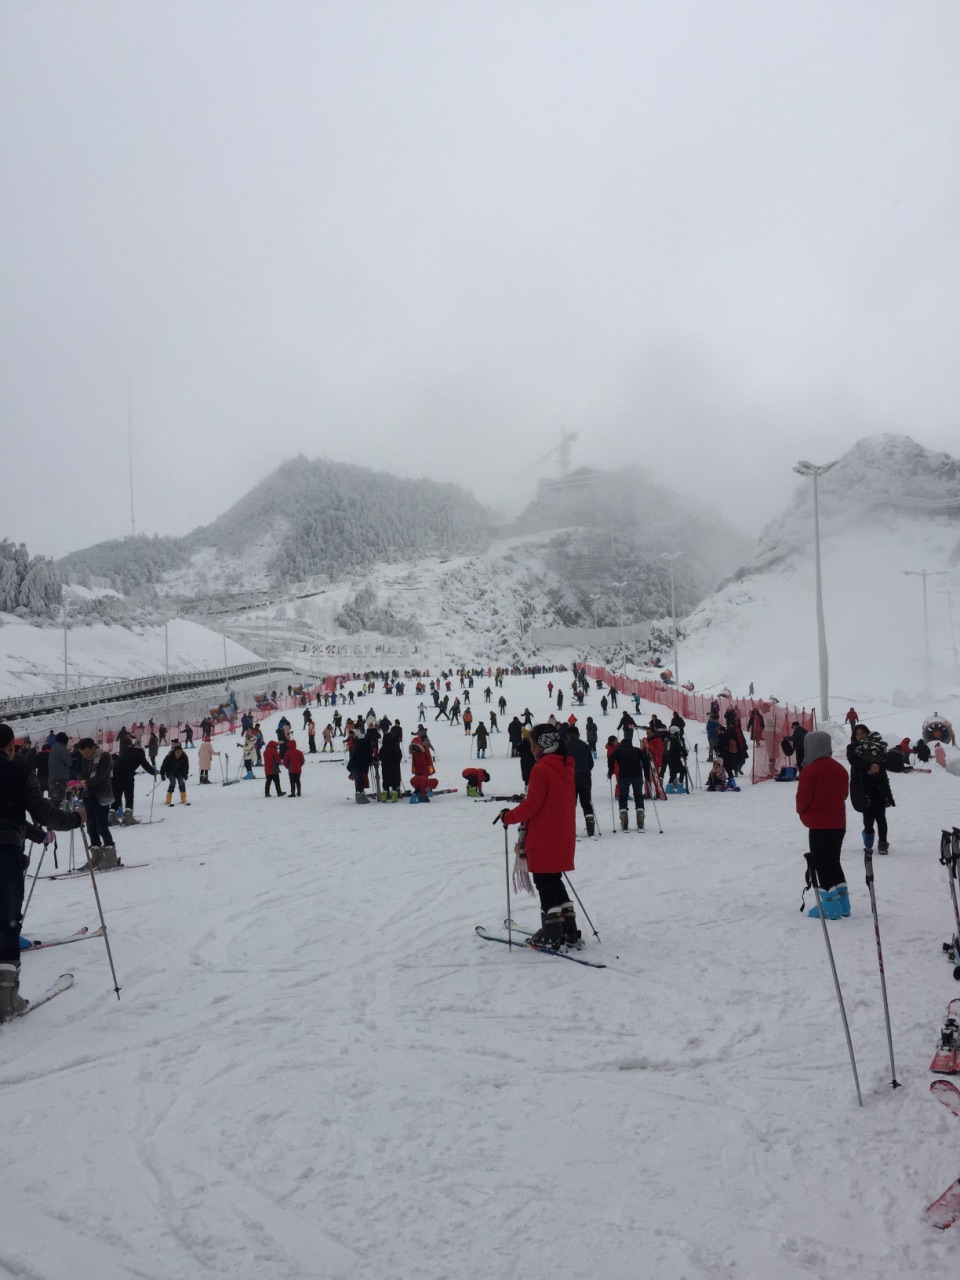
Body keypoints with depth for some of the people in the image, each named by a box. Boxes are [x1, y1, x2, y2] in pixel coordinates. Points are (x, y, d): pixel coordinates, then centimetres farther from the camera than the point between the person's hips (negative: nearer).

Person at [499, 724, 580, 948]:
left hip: (543, 838, -8)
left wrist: (508, 817, -5)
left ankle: (552, 934, 7)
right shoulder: (566, 767, 9)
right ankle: (569, 931, 18)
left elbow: (532, 805, -18)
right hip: (563, 836, 8)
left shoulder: (541, 769, -17)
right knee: (555, 881, 18)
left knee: (545, 883, 2)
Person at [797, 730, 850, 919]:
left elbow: (802, 798, -15)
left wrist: (802, 812, 5)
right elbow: (844, 793, 15)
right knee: (834, 862, 18)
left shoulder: (810, 771, -18)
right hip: (839, 823, 7)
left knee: (821, 864, 2)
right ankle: (842, 903, 19)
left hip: (819, 825, -7)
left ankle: (830, 906, 3)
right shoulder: (840, 768, 6)